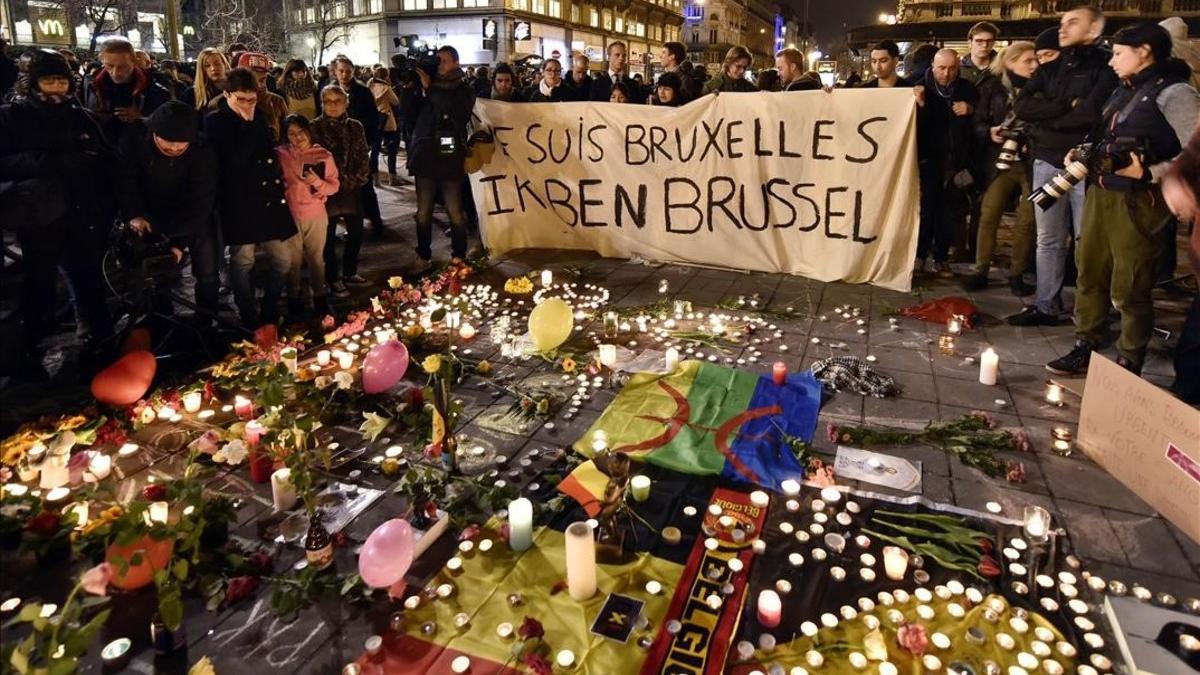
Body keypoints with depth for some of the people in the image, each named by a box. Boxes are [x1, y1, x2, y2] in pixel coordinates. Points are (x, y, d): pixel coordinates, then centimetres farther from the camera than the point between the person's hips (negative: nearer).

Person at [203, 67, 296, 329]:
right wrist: (248, 126, -17)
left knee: (282, 261, 9)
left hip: (268, 198, 6)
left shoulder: (258, 115, 12)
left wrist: (277, 182, 12)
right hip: (239, 202, -6)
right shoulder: (215, 121, -5)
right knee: (243, 262, 2)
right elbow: (234, 161, -18)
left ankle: (269, 311, 26)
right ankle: (250, 318, 16)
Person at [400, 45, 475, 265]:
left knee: (455, 212, -3)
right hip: (425, 156, 3)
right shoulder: (424, 85, 14)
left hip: (450, 158, -3)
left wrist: (429, 89, -11)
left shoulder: (464, 90, 6)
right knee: (423, 211, 5)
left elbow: (454, 112, -13)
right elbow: (408, 113, 9)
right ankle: (424, 255, 15)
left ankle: (459, 257, 9)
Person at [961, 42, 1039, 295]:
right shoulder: (992, 87, 4)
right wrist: (989, 132, -17)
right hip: (1002, 160, 0)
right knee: (988, 215, -3)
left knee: (1027, 220, 3)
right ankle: (980, 271, 7)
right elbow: (978, 123, 4)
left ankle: (1017, 274, 15)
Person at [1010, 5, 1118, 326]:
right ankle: (1046, 306, 15)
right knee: (1048, 240, 8)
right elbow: (1021, 107, -1)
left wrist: (1046, 117, -4)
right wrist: (1067, 106, -9)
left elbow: (1092, 112, -16)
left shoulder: (1106, 66, -1)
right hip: (1047, 163, 5)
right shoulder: (1049, 70, 16)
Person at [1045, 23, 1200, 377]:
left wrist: (1147, 174, -22)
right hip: (1100, 193, 8)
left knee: (1128, 289, -1)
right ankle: (1084, 350, 24)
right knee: (1090, 274, 12)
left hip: (1138, 202, -8)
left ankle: (1128, 367, 13)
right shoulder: (1125, 90, 15)